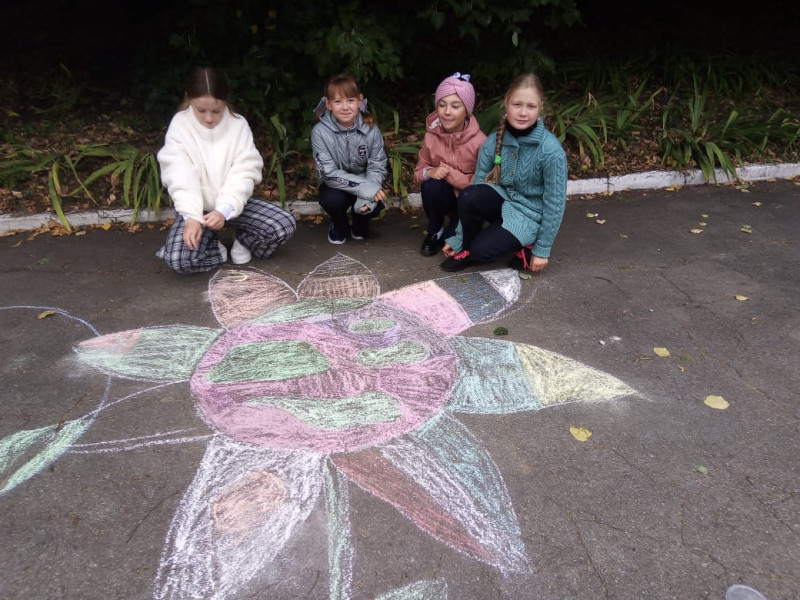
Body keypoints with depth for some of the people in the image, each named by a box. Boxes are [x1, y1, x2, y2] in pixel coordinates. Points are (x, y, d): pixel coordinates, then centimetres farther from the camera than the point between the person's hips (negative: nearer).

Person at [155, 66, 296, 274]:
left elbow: (244, 173, -15)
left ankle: (243, 241, 8)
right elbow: (180, 176, -19)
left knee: (285, 225, -19)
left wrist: (225, 210, -30)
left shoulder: (238, 125, -8)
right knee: (178, 259, -26)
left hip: (233, 204, 2)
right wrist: (191, 216, -35)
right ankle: (215, 248, 6)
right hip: (197, 207, -1)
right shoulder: (180, 126, -10)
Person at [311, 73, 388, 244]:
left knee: (376, 203, -27)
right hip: (336, 185, -1)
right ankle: (339, 225, 6)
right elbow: (329, 173, -24)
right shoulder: (320, 132, -22)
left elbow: (377, 167, -14)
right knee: (333, 200, -33)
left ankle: (360, 223, 13)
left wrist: (367, 197, -32)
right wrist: (364, 188, -34)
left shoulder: (371, 130, -16)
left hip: (365, 184, 2)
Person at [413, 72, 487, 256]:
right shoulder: (431, 136, -11)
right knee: (431, 185, -31)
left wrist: (450, 174, -28)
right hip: (444, 196, 3)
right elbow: (418, 173, -1)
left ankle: (450, 236, 12)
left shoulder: (479, 141, -21)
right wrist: (430, 172, -25)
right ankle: (435, 231, -5)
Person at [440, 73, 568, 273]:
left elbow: (554, 203, -16)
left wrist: (542, 250, -12)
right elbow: (477, 183, -8)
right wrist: (458, 238, -7)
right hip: (502, 200, 4)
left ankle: (525, 244, 5)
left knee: (480, 251, -23)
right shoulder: (493, 141, -11)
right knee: (468, 196, -28)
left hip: (528, 213, -4)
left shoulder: (551, 151, -23)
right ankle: (466, 248, -4)